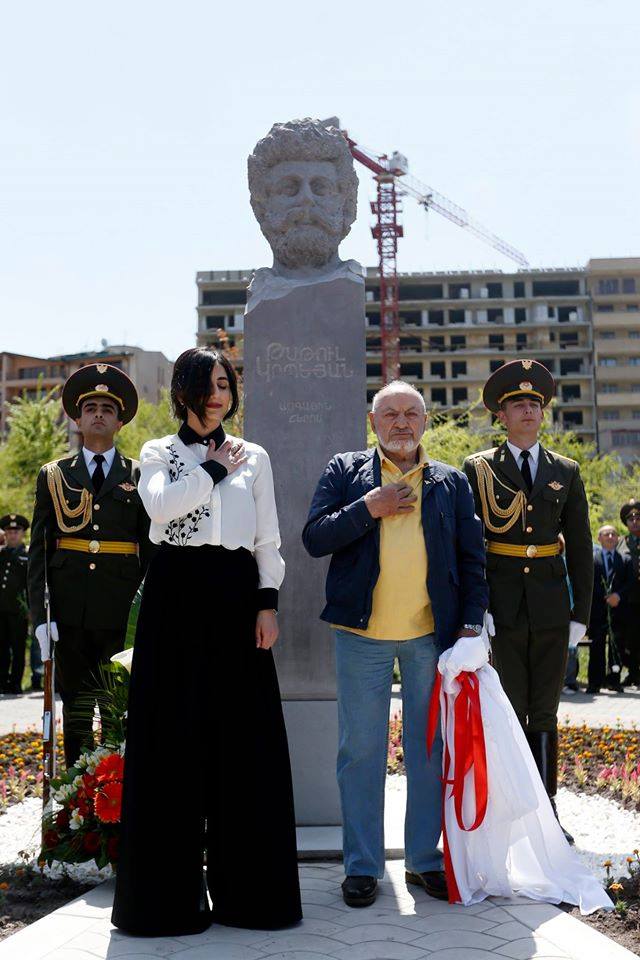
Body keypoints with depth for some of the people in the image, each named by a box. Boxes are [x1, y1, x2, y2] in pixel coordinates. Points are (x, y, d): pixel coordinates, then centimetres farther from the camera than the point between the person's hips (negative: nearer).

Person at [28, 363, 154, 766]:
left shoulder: (139, 477, 8)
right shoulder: (53, 476, 10)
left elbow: (151, 548, 7)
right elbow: (39, 549, 7)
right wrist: (40, 614, -2)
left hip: (122, 611, -1)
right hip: (70, 611, 1)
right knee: (76, 706, 6)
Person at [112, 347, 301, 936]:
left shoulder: (253, 457, 14)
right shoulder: (159, 454, 9)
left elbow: (268, 539, 10)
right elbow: (161, 505, -13)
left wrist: (267, 602, -1)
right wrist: (214, 468, -6)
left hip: (236, 599, 2)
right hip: (177, 596, -1)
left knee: (242, 739, 0)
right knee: (173, 737, -1)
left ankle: (245, 885, 11)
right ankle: (171, 887, 9)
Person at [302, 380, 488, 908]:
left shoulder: (452, 482, 11)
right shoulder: (345, 471, 7)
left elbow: (472, 559, 10)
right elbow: (314, 538, -3)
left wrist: (471, 624, 0)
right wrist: (370, 507, -12)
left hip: (433, 634, 2)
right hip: (363, 634, -1)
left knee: (431, 750, 8)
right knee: (361, 751, 4)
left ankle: (426, 858, 22)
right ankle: (363, 864, 16)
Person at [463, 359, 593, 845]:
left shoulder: (566, 472, 9)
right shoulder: (478, 469, 2)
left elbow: (580, 549, 9)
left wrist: (581, 613, 4)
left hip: (550, 608, 2)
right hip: (501, 605, -2)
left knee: (544, 715, 9)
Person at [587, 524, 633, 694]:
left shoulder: (625, 559, 13)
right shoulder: (590, 558, 5)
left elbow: (630, 582, 5)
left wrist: (618, 595, -11)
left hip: (618, 608, 2)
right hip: (597, 609, -2)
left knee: (617, 646, 4)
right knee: (596, 647, -1)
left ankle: (613, 680, 13)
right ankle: (595, 682, 2)